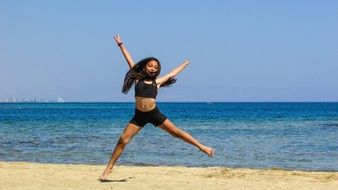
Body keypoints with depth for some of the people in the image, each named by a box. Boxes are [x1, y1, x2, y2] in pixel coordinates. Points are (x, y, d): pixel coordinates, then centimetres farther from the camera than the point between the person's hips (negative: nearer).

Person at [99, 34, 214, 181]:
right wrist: (120, 44, 17)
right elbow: (129, 60, 10)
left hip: (154, 114, 1)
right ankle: (108, 168, -3)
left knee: (176, 132, 1)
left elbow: (171, 74, 24)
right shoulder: (137, 78, 6)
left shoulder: (157, 82, 9)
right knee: (123, 140, -8)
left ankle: (201, 147, 7)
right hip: (139, 115, -1)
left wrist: (184, 65, 38)